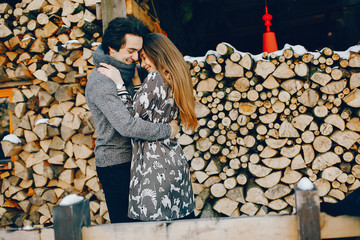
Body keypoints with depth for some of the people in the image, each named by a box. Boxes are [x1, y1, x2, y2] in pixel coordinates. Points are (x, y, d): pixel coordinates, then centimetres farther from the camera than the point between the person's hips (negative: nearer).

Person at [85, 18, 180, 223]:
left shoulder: (121, 73, 11)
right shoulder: (101, 83, -21)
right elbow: (127, 126, -30)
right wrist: (167, 131, -21)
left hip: (129, 159, 9)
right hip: (115, 163, -9)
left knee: (134, 222, 14)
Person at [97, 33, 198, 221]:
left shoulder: (155, 78, -12)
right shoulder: (177, 79, 13)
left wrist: (119, 83, -10)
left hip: (154, 165, -9)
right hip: (176, 162, 9)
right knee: (184, 220, 12)